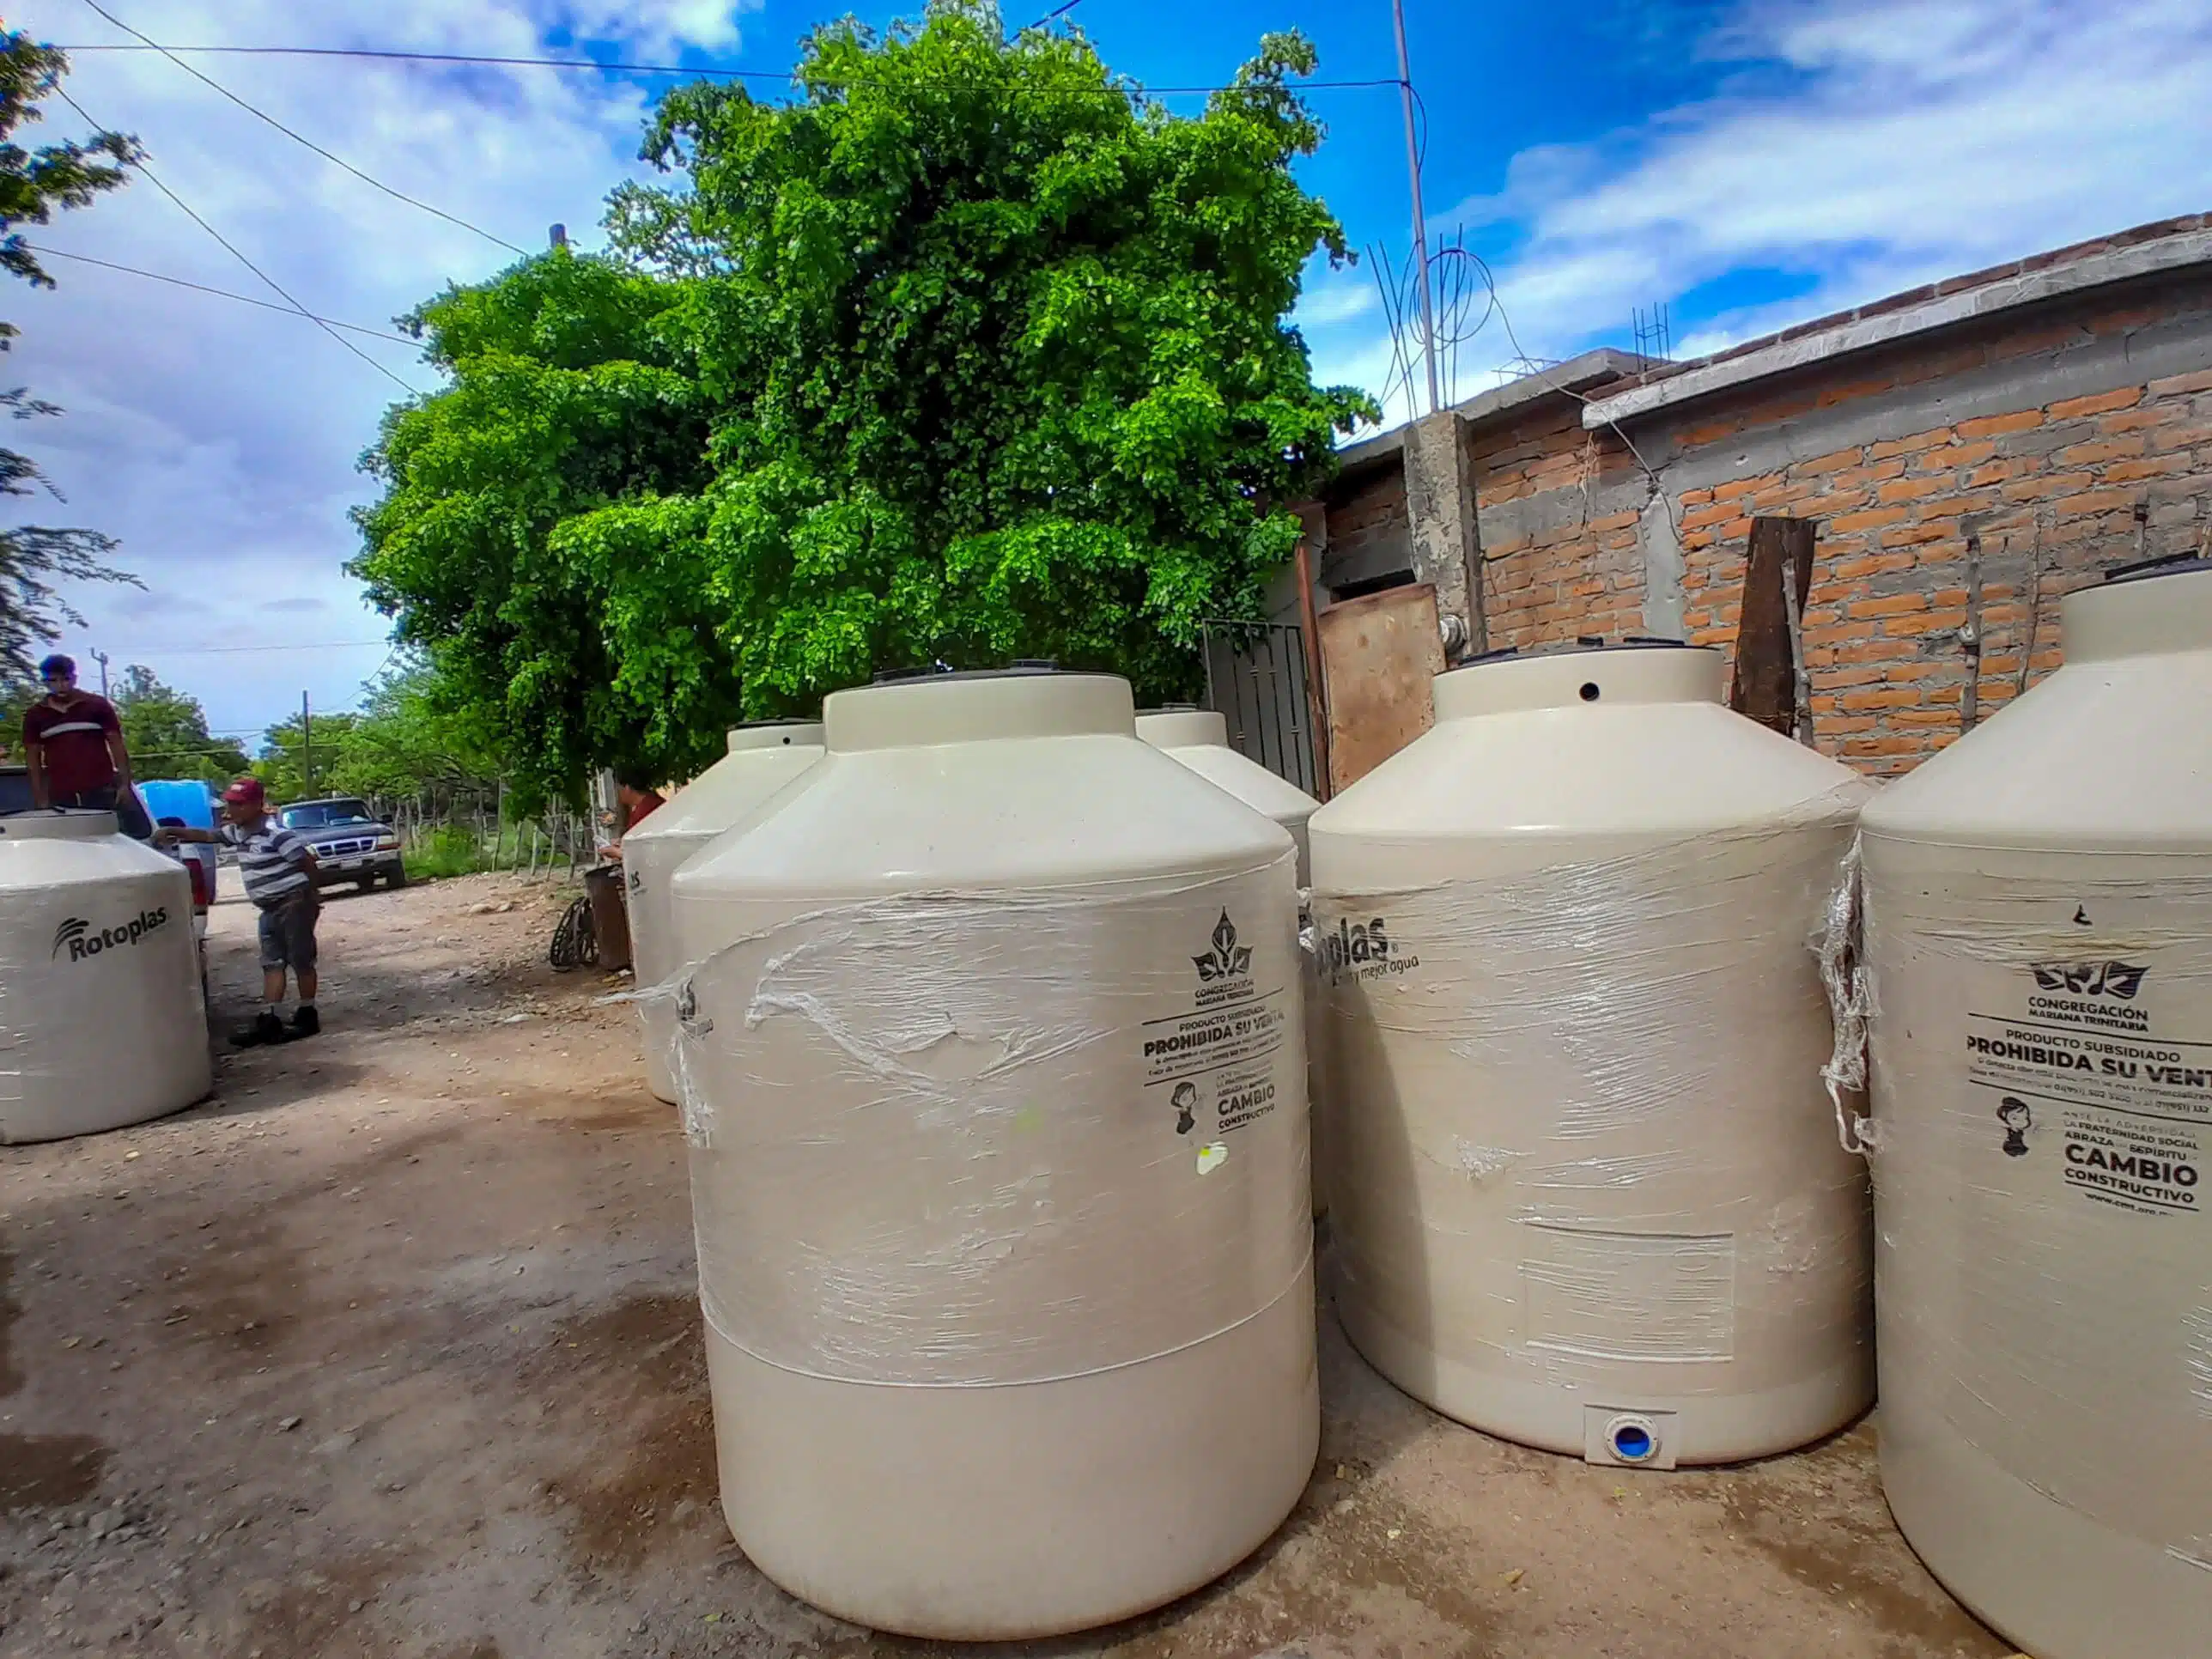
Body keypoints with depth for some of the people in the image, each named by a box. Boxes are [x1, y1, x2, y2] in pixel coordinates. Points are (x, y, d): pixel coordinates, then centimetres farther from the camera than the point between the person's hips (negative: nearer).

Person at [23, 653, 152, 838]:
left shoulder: (98, 705, 3)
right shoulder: (34, 715, 9)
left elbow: (117, 745, 2)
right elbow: (33, 758, 11)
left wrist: (124, 784, -5)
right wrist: (40, 799, 5)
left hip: (103, 791, -2)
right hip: (61, 797, 2)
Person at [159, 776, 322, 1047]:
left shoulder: (276, 833, -19)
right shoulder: (237, 832, 10)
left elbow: (307, 860, -17)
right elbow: (207, 835, 26)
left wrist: (312, 893, -8)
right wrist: (172, 832, 18)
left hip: (294, 902, -9)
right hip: (270, 907, 9)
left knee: (301, 961, -2)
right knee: (272, 963, 6)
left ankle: (307, 1017, 6)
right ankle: (269, 1020, 5)